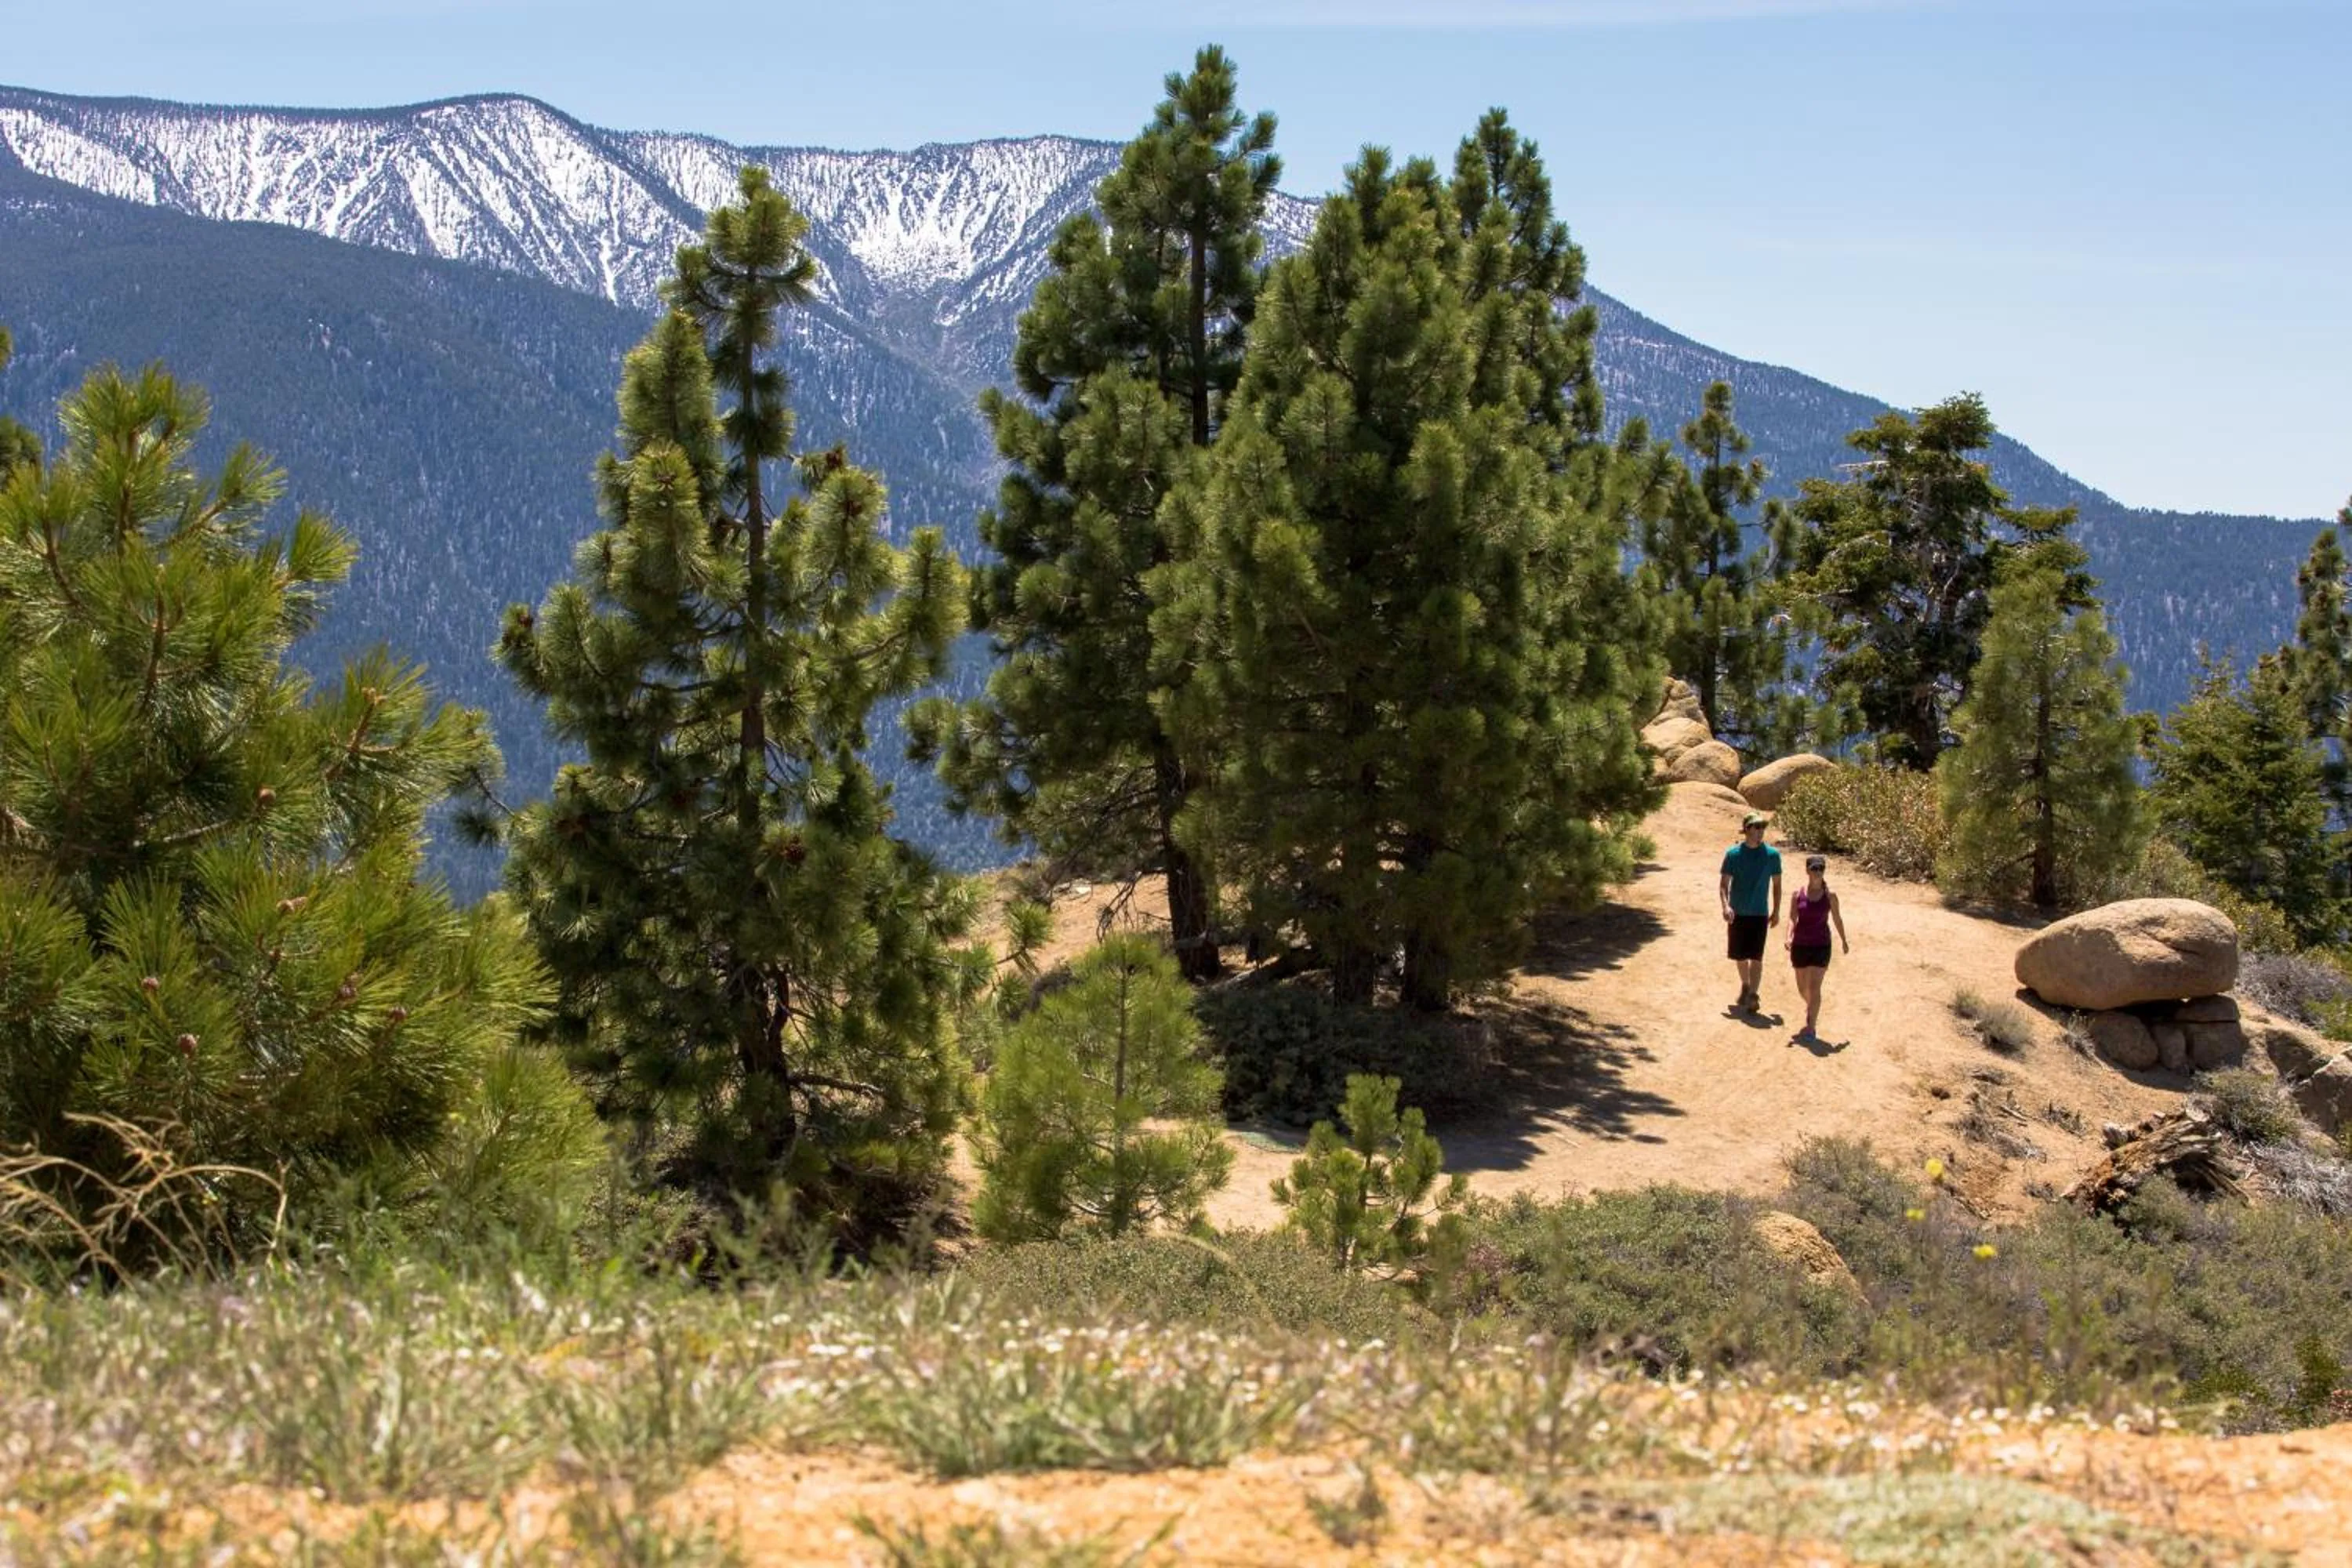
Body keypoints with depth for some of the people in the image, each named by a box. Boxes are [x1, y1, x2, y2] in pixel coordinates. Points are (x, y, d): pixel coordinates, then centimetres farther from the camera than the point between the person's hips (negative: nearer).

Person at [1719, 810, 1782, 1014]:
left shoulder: (1772, 855, -2)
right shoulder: (1733, 854, -4)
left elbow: (1776, 885, 7)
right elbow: (1723, 884, -2)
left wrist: (1776, 911, 5)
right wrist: (1726, 906, -18)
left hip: (1760, 913, -1)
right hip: (1737, 913, 1)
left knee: (1756, 956, -9)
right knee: (1740, 955, 12)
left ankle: (1753, 995, -11)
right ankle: (1746, 986, 34)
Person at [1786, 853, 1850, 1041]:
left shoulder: (1830, 896, -4)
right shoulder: (1798, 894, -2)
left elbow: (1837, 918, 8)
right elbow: (1792, 918, -3)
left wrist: (1844, 941, 18)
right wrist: (1789, 937, -20)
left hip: (1821, 946, -2)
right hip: (1800, 945, 2)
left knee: (1814, 987, -11)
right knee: (1802, 988, 16)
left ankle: (1810, 1028, -7)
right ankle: (1811, 1007, 48)